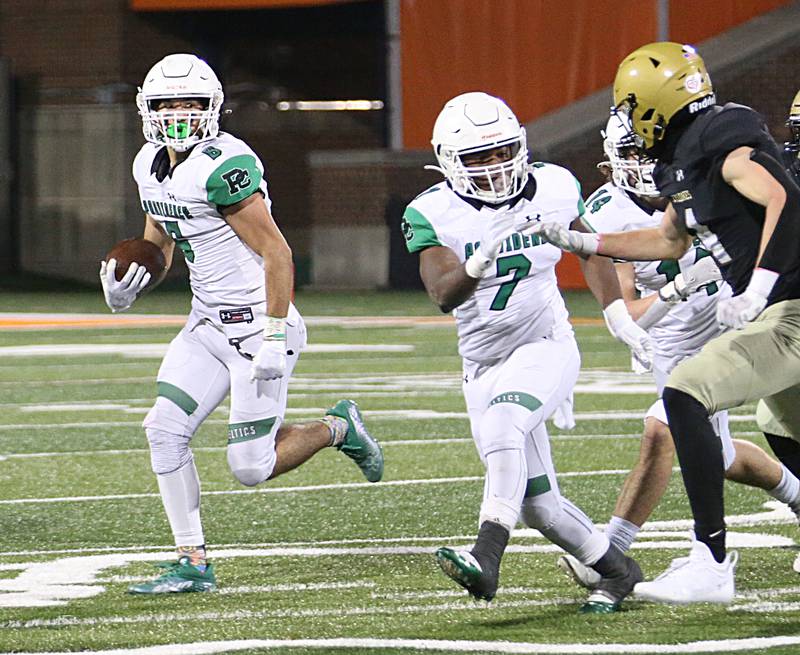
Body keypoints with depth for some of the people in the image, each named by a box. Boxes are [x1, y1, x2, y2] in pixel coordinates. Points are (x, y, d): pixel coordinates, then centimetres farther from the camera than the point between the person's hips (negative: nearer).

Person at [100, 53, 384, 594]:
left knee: (252, 467, -7)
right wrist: (129, 283, 1)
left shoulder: (223, 167, -21)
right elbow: (158, 243, 22)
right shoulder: (152, 166, 7)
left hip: (255, 324, -8)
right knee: (165, 430, -4)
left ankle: (337, 429, 21)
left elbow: (277, 253, -21)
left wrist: (274, 337, -24)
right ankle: (194, 564, 4)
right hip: (208, 323, 8)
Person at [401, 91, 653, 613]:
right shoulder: (433, 215, -11)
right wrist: (476, 266, -45)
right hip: (484, 366, 2)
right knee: (536, 502, 3)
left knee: (501, 424, -33)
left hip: (546, 347, -2)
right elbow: (443, 295, -25)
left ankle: (487, 558, -43)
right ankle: (616, 570, 26)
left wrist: (618, 315, 9)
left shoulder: (554, 189, -5)